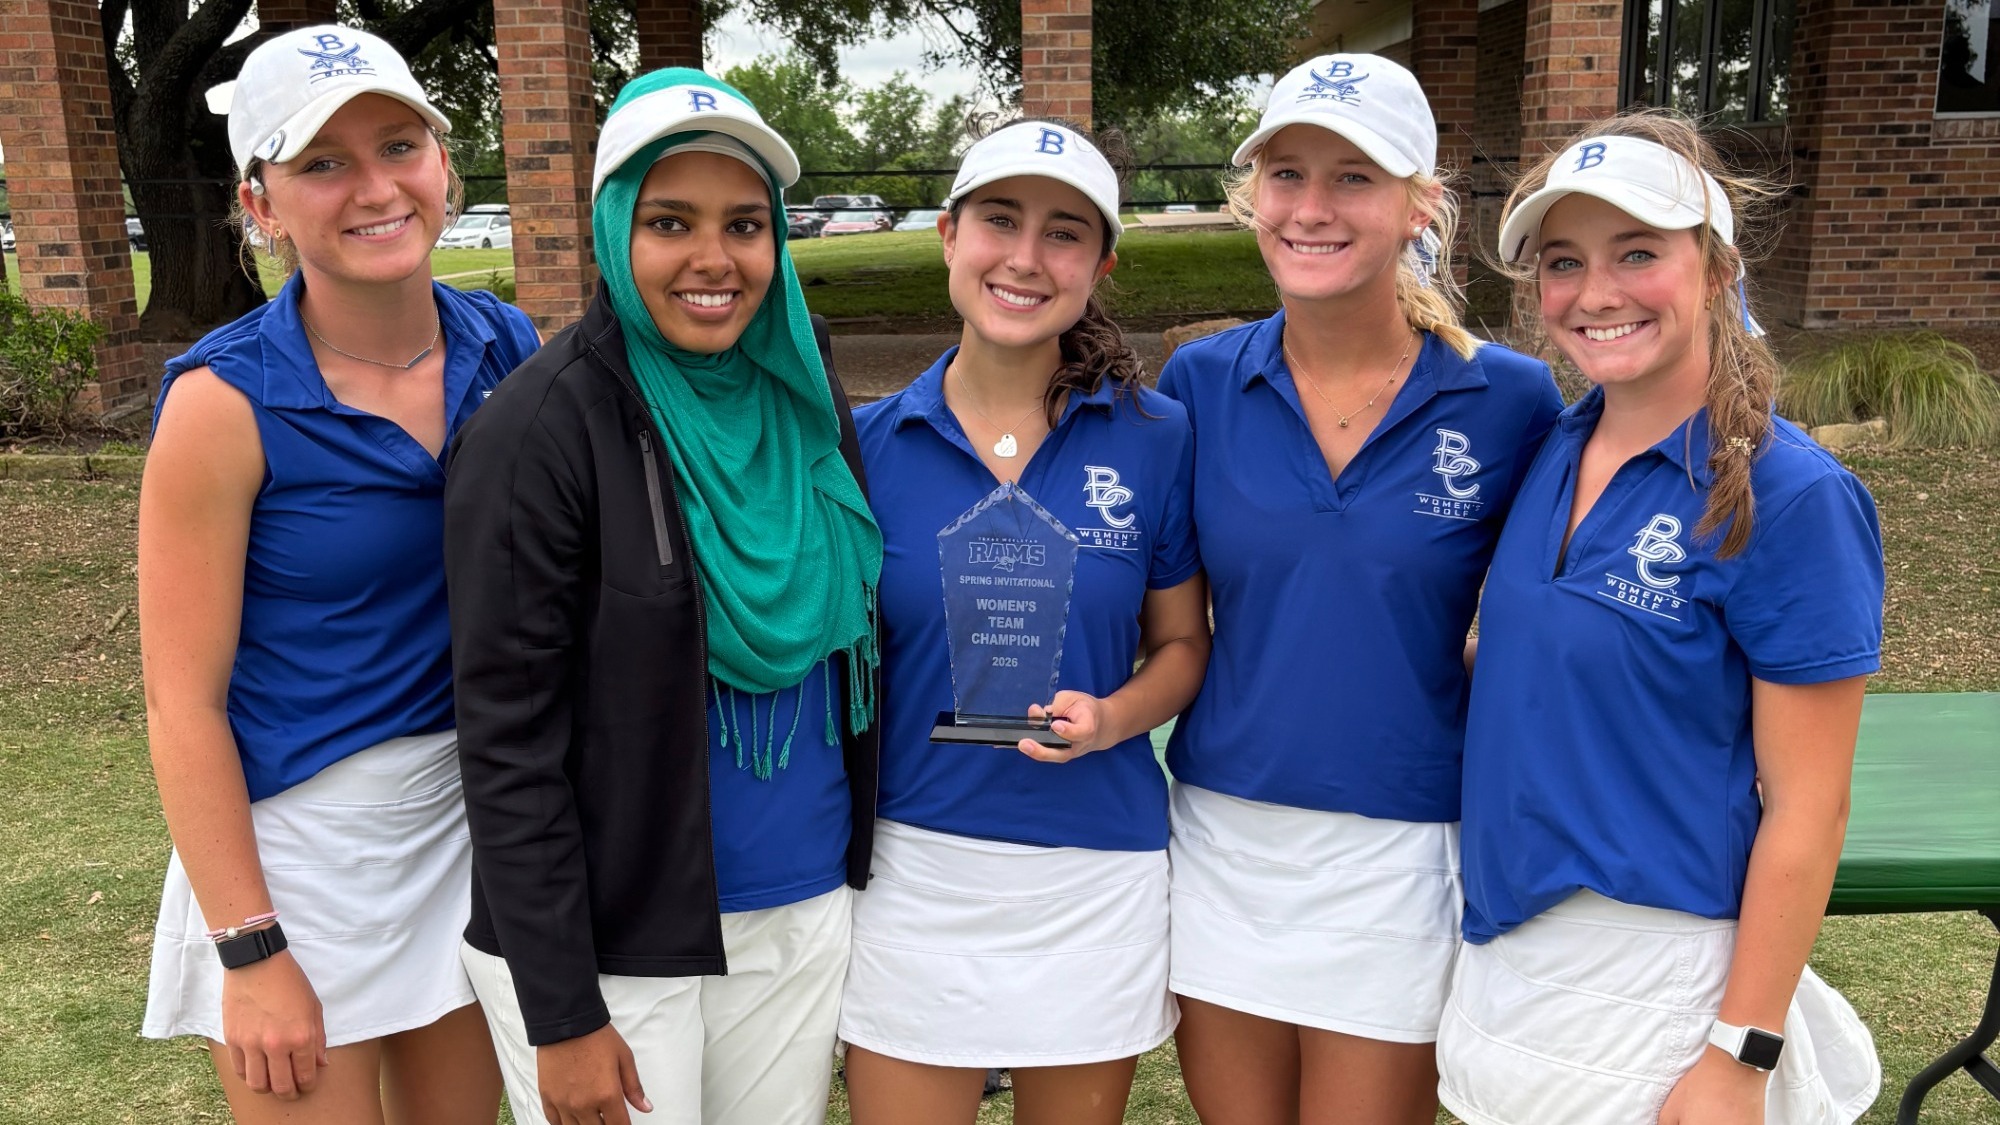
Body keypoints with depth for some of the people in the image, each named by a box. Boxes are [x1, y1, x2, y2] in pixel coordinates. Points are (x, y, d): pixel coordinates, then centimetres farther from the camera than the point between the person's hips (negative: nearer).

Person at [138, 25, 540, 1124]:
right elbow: (183, 703, -14)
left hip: (473, 813, 5)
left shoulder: (508, 346, -3)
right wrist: (252, 952, -13)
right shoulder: (225, 402, -17)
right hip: (296, 842, -4)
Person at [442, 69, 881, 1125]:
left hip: (806, 909, 5)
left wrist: (866, 861, 11)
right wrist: (560, 1014, -14)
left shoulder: (805, 395, 0)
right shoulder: (539, 431, -16)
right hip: (615, 942, -5)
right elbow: (507, 740, -15)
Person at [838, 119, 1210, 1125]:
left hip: (1097, 875, 1)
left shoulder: (1154, 438, -4)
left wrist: (1112, 718, -15)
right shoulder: (870, 442, -3)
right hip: (911, 865, 0)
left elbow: (1181, 644, 5)